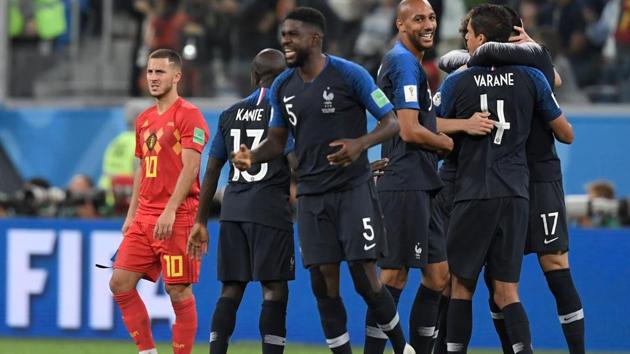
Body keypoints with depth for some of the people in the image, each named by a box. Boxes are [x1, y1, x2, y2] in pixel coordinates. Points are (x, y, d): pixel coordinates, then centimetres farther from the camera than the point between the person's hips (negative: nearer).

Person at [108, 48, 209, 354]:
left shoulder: (188, 115, -6)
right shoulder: (144, 120, 18)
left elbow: (190, 167, -13)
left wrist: (170, 210, -20)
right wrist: (132, 213, 16)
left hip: (177, 217, -8)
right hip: (145, 216, 8)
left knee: (178, 291, -5)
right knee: (120, 283, 0)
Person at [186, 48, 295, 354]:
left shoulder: (230, 114, 12)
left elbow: (212, 171, 14)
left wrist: (201, 222, 19)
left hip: (233, 210, 5)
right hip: (271, 208, -5)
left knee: (231, 288, 7)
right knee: (274, 289, -4)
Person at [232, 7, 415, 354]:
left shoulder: (349, 75, -9)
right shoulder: (282, 87, 7)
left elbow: (391, 123, -7)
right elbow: (277, 140, 15)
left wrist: (361, 143, -26)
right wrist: (252, 156, -7)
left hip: (353, 190, -5)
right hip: (311, 195, 5)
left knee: (365, 280, -6)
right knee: (324, 286, 0)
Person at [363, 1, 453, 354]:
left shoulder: (411, 62, 20)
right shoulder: (405, 62, -11)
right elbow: (410, 131, -18)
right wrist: (450, 143, -3)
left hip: (422, 185, 10)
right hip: (406, 184, -10)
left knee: (439, 275, 11)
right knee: (395, 276, -9)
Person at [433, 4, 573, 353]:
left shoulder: (457, 83, -2)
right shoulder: (531, 78, 3)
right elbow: (566, 135, 10)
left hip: (472, 195, -2)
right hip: (515, 194, 2)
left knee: (461, 286, 9)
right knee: (506, 292, 3)